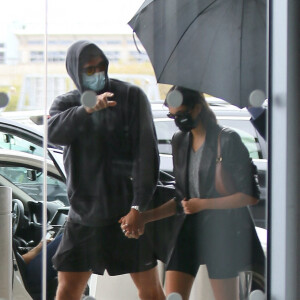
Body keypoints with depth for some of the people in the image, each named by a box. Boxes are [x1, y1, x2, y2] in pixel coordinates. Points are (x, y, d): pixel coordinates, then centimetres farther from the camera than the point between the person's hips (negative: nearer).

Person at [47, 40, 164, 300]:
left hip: (126, 208, -3)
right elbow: (55, 132, -14)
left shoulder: (131, 96, -3)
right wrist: (86, 110, -31)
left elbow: (146, 152, -8)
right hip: (84, 209, 3)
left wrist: (138, 206, -16)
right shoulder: (66, 103, 9)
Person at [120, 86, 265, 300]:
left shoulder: (227, 140, -7)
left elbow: (250, 196, -10)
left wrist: (203, 204, -12)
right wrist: (145, 217, 6)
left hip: (222, 229, -5)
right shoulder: (180, 141, 13)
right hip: (190, 228, 6)